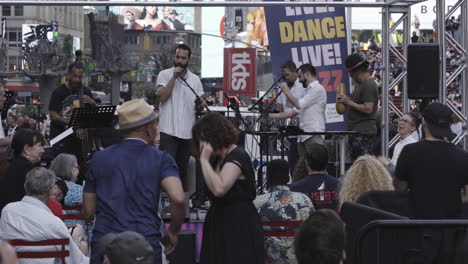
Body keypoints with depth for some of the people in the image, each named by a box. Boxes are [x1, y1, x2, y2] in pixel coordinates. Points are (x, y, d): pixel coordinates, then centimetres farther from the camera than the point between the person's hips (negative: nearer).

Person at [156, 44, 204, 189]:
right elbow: (162, 96, -13)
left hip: (187, 131, 4)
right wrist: (174, 76, -14)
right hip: (169, 130, -4)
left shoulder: (195, 79, 13)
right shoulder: (165, 75, 2)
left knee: (182, 168, 10)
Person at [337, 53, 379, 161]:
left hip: (364, 132, -10)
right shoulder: (360, 84, 19)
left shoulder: (369, 85, -14)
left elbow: (368, 109, -21)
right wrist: (345, 100, 8)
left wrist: (349, 102, -14)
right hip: (356, 131, 10)